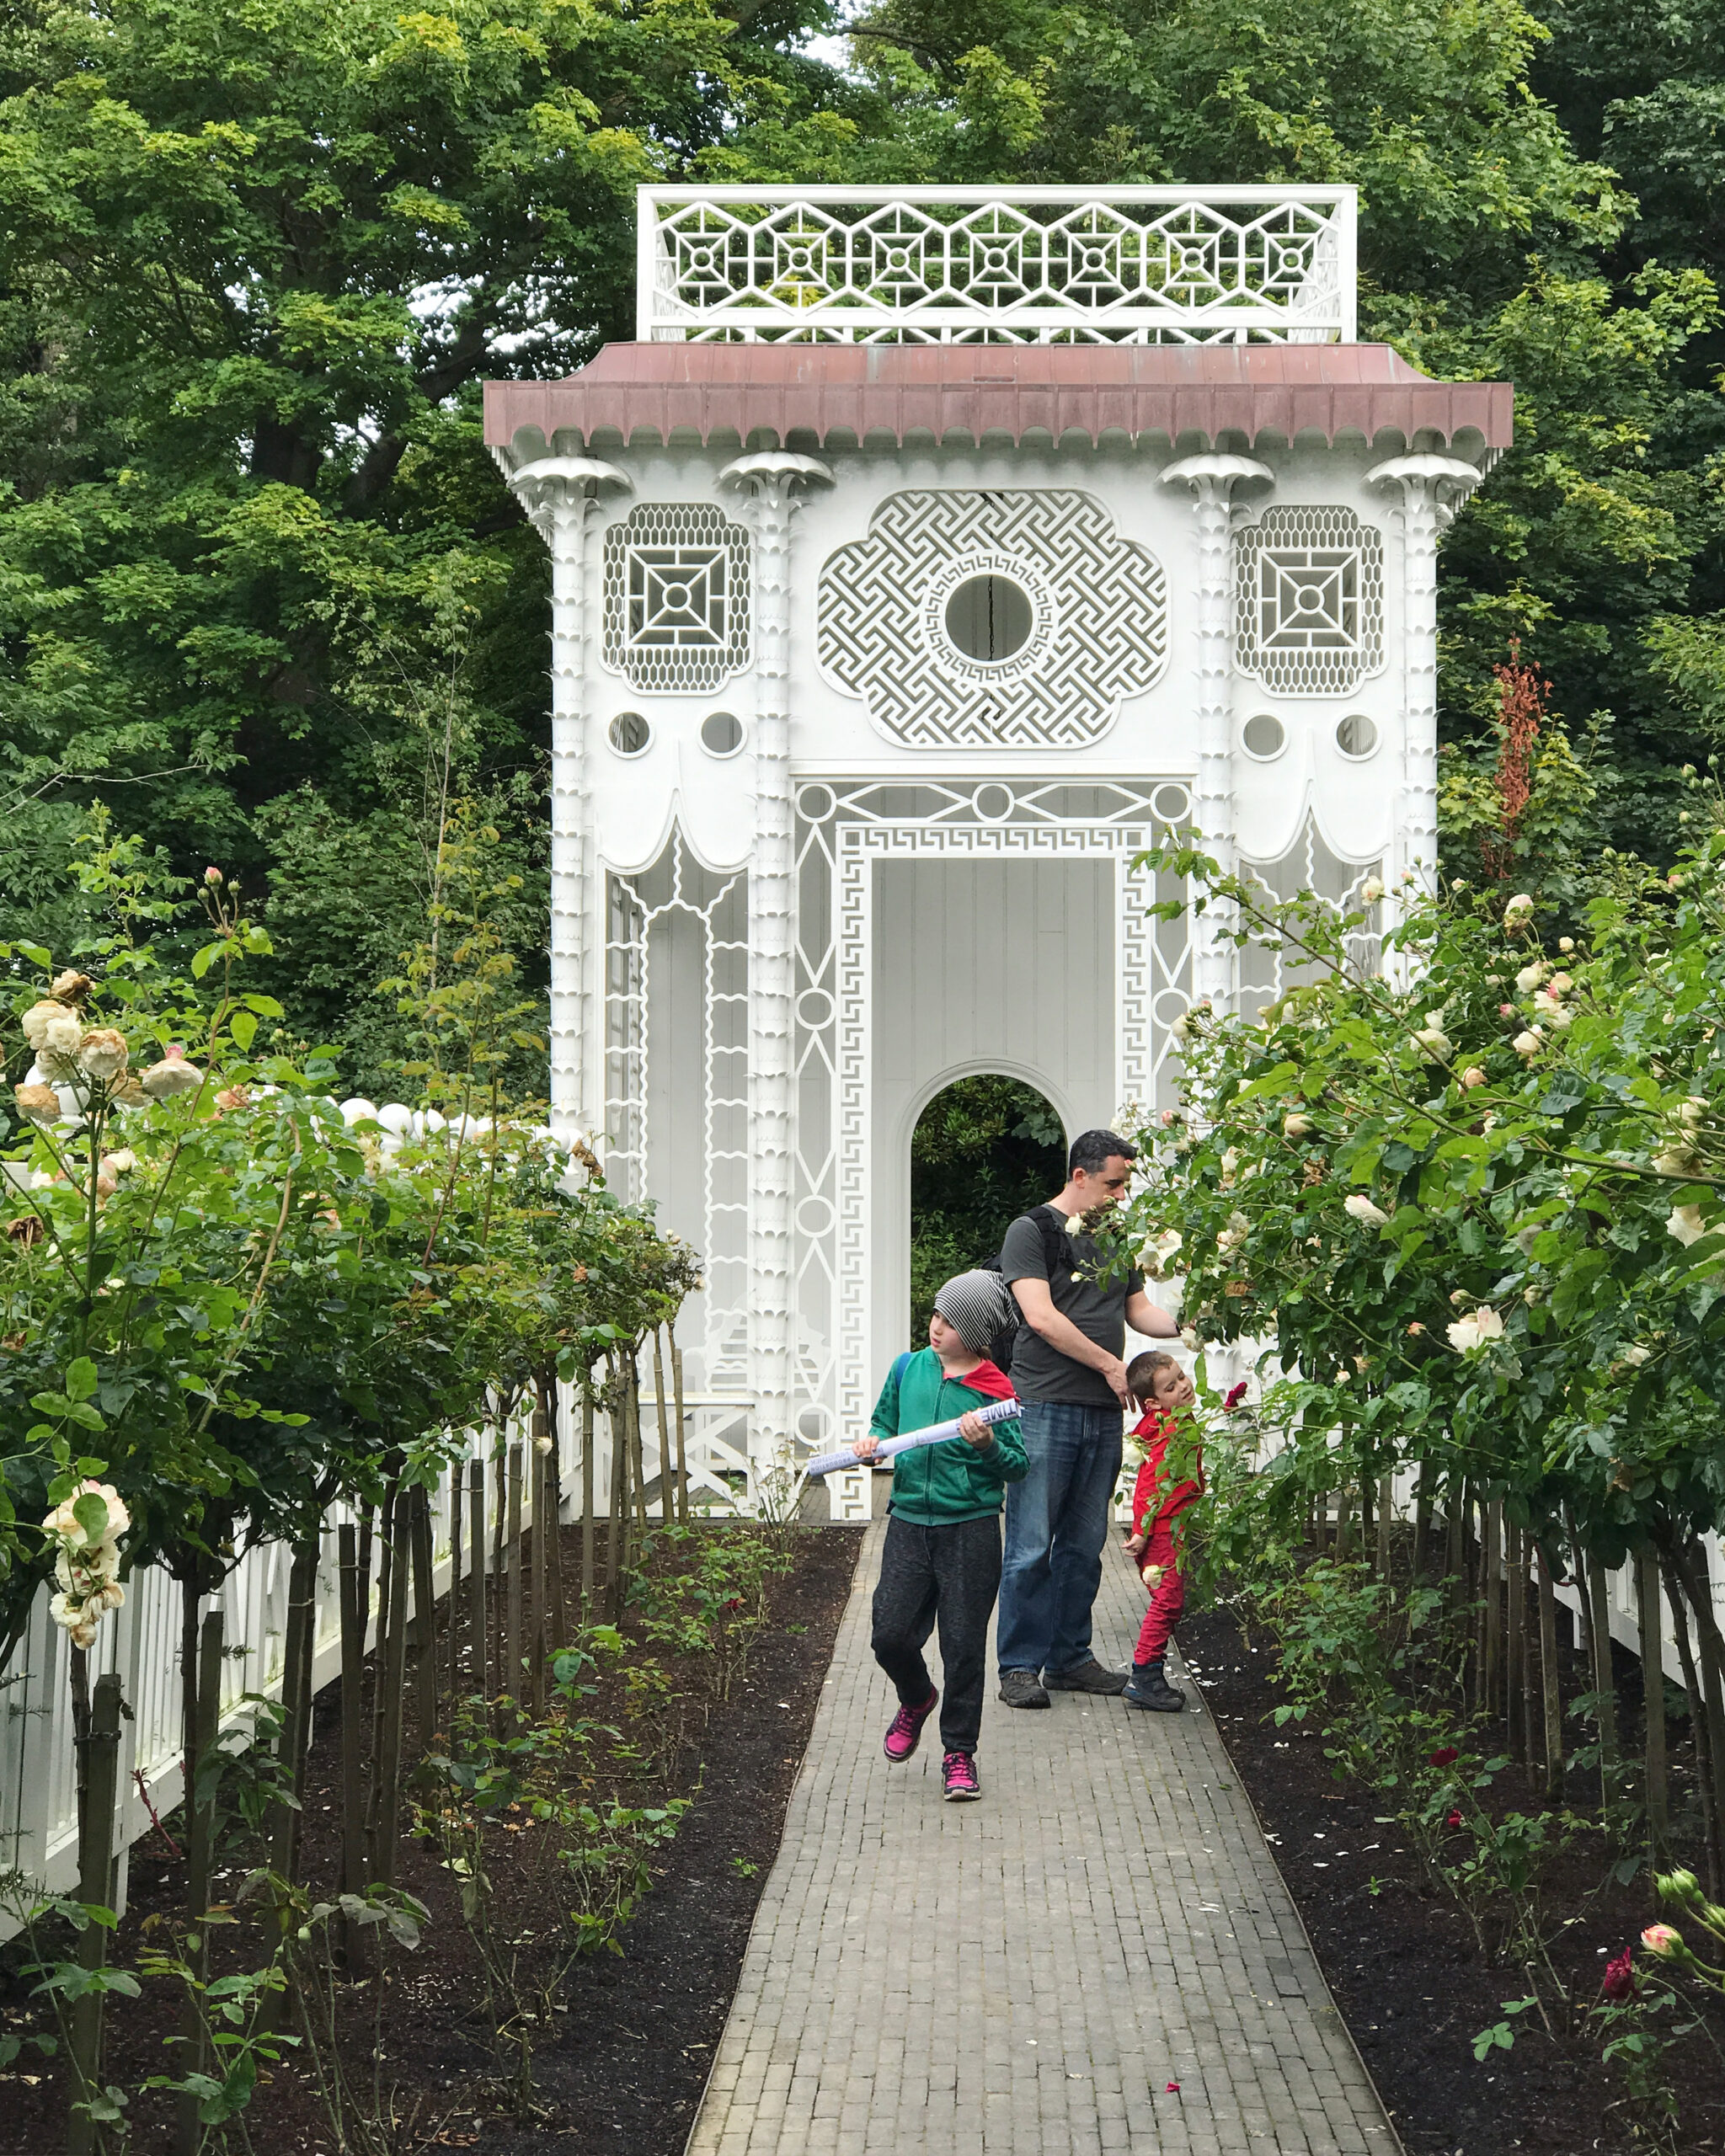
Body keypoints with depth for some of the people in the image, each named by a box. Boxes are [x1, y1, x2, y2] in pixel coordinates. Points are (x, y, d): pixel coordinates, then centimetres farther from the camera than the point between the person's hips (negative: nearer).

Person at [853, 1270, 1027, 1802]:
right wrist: (873, 1441, -1)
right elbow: (884, 1422, 20)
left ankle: (959, 1751, 16)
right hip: (909, 1521, 3)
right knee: (891, 1634, -2)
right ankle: (916, 1700, 31)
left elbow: (1019, 1466, -3)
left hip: (971, 1527, -3)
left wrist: (988, 1445, -21)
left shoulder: (996, 1391, -5)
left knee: (963, 1643, 0)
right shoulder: (907, 1369, 6)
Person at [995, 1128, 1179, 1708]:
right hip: (1045, 1408, -7)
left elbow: (1138, 1310, 19)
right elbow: (1041, 1316, -12)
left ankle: (1068, 1659, 18)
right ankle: (1019, 1666, 1)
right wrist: (1110, 1365, -10)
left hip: (1103, 1412, 7)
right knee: (1032, 1545, -6)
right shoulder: (1032, 1231, -3)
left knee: (1084, 1545, 10)